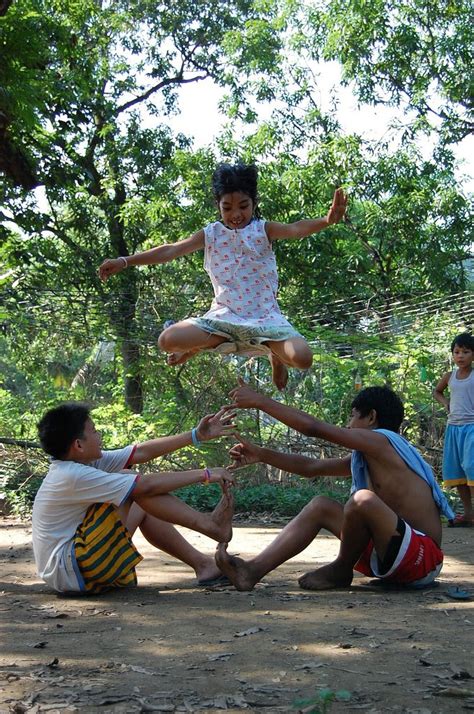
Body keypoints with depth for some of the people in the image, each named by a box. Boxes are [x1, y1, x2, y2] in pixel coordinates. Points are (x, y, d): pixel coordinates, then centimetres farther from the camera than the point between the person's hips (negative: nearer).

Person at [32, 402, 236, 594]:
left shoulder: (86, 462, 5)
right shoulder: (73, 476, -21)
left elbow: (142, 452, 6)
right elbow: (147, 485, -23)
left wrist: (197, 435, 6)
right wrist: (204, 475, -15)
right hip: (69, 570, -10)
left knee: (143, 508, 10)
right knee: (140, 492, -14)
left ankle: (201, 563, 9)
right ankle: (209, 524, -5)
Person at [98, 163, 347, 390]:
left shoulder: (263, 230, -3)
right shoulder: (211, 234, 4)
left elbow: (296, 229, -23)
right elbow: (170, 251, -2)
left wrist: (327, 220, -46)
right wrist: (125, 261, -11)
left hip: (264, 316, -1)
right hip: (224, 315, 1)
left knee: (302, 358, -26)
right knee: (168, 340, -20)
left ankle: (274, 353, 12)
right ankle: (203, 344, 15)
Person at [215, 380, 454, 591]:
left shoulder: (381, 441, -12)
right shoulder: (363, 457, 16)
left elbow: (313, 428, -16)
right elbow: (310, 467, 19)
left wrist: (260, 401, -10)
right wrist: (261, 454, 12)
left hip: (422, 556, -10)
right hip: (391, 554, 10)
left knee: (363, 499, -32)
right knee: (321, 506, 8)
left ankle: (341, 570, -4)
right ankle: (253, 570, -6)